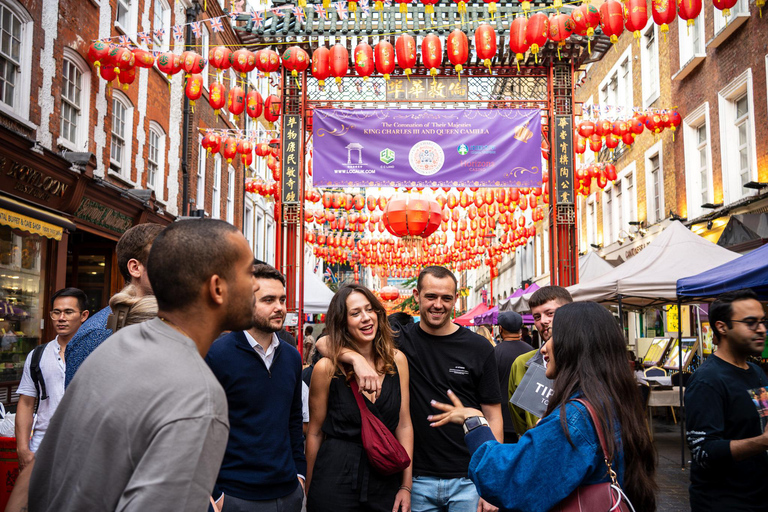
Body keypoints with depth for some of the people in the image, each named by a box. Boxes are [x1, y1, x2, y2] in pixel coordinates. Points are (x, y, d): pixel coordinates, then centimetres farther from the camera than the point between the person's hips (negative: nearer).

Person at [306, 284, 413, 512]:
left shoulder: (397, 360, -1)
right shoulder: (327, 367, -10)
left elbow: (404, 425, 2)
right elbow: (315, 433, -1)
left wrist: (406, 486, 2)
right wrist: (309, 490, 5)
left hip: (385, 480, 3)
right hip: (336, 479, -3)